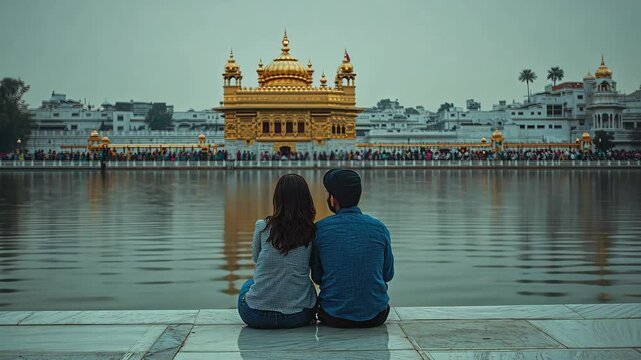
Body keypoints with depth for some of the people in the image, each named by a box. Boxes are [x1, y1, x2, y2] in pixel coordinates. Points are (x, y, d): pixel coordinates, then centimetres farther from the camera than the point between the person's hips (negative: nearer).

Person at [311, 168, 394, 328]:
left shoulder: (320, 229, -7)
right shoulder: (379, 228, -3)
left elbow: (317, 277, 2)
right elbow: (388, 275, 7)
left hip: (333, 318, -1)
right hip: (375, 317, 1)